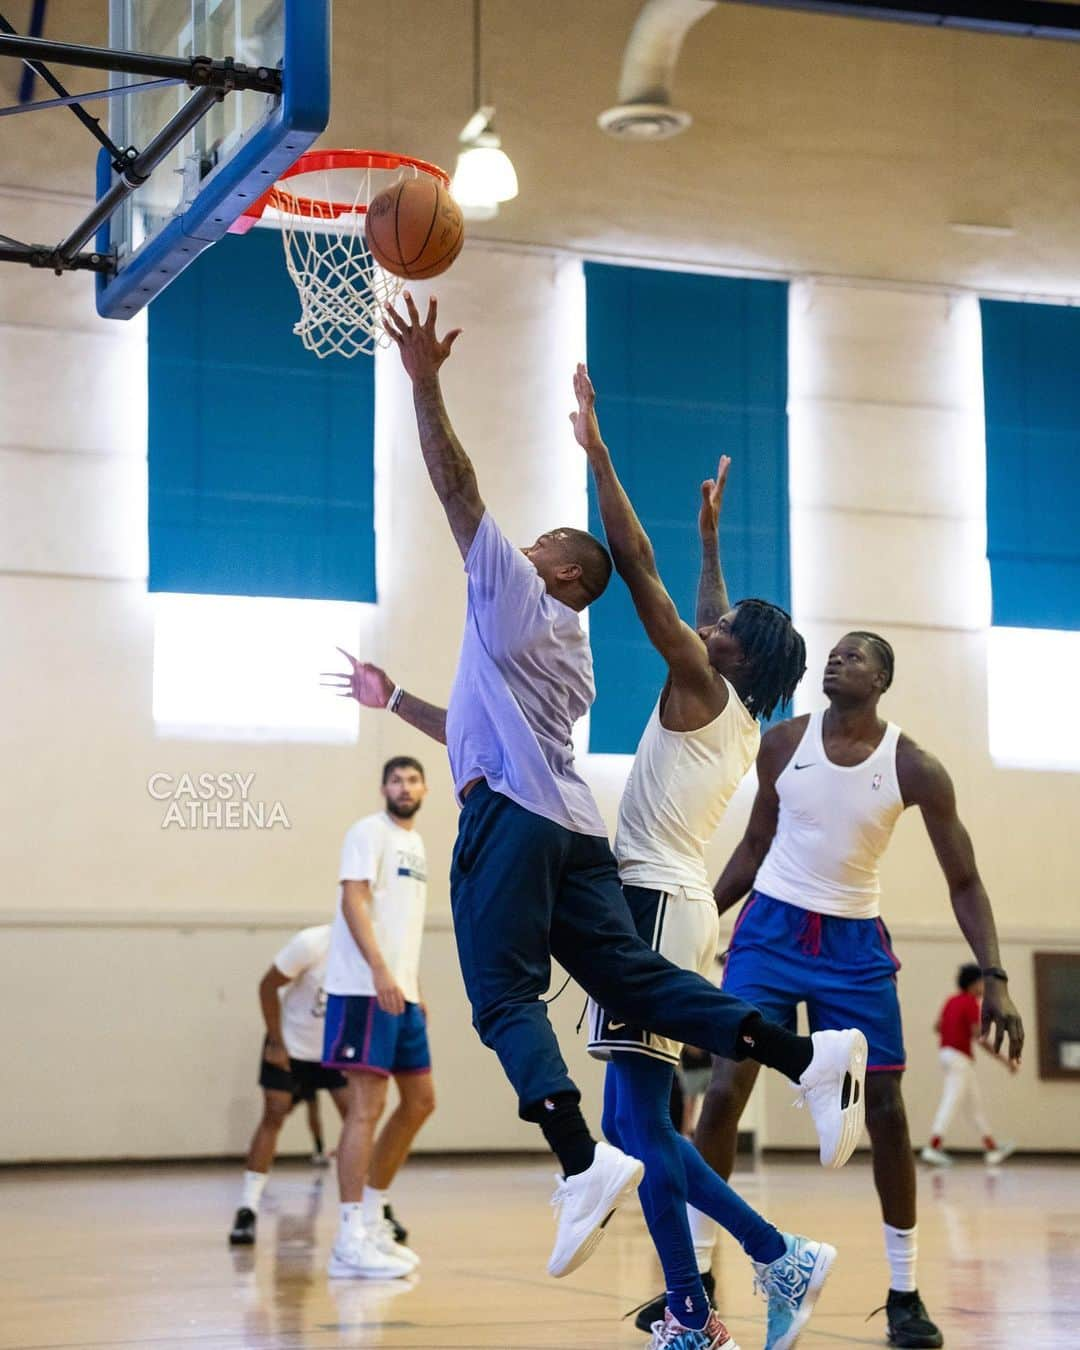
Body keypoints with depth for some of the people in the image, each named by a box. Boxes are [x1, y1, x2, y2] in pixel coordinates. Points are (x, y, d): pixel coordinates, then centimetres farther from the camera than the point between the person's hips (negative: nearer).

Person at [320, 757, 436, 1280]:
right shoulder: (370, 832, -6)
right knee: (366, 1107, -11)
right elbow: (353, 901, -18)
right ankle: (351, 1241, -9)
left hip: (401, 992, 9)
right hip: (365, 990, -9)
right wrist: (380, 970, -28)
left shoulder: (416, 843, 20)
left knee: (420, 1101, 12)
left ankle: (372, 1217, 21)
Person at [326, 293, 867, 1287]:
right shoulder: (570, 656, 30)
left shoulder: (516, 592, 8)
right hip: (570, 822, 8)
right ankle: (809, 1059, -10)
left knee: (506, 999, -11)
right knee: (632, 978, 3)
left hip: (511, 815, -8)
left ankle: (584, 1166, -27)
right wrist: (395, 701, 51)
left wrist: (424, 382, 0)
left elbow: (457, 484, 1)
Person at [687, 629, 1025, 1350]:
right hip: (772, 930, 1)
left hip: (856, 944, -1)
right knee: (723, 1092, -9)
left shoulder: (913, 767, -8)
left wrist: (995, 978, -15)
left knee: (887, 1111, -3)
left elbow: (964, 881, -5)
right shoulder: (784, 742, -2)